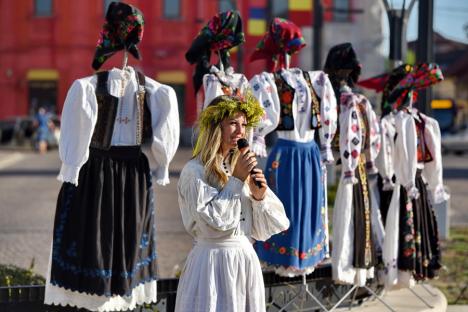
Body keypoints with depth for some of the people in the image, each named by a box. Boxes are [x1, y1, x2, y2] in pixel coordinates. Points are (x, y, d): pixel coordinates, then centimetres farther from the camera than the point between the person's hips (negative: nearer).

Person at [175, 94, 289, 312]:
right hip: (213, 261, -6)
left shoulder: (242, 168, 11)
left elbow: (263, 231, 11)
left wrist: (259, 197, -6)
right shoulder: (194, 171, -7)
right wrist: (236, 180, -11)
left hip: (247, 260, 6)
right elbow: (215, 220, -17)